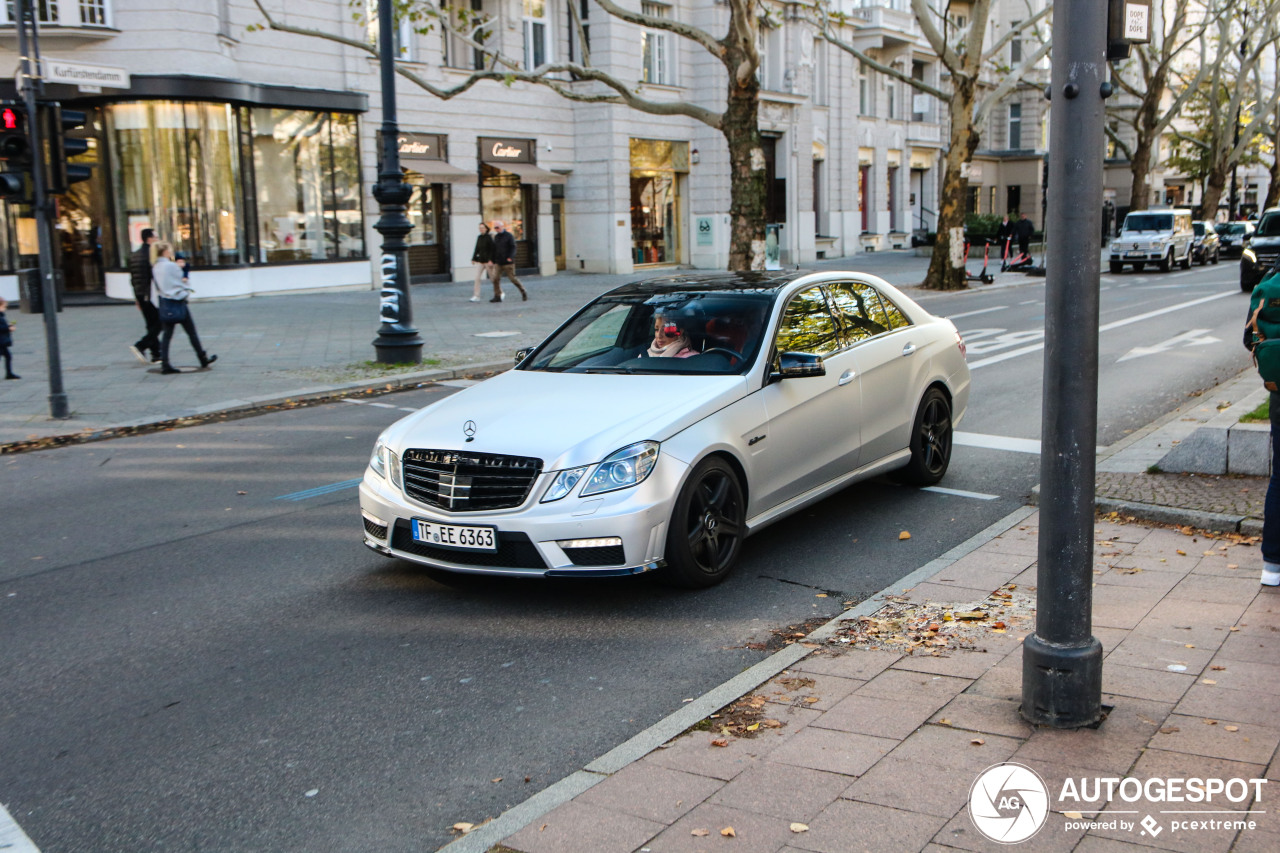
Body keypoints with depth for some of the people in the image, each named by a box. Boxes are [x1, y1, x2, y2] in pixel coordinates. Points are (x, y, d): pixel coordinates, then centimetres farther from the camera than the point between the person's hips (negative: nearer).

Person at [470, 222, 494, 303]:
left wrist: (491, 260, -20)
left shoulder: (489, 238, -10)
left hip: (488, 261, -6)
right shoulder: (479, 238, 9)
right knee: (477, 278, -4)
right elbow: (477, 249, 15)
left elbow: (492, 250, -13)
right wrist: (473, 259, 11)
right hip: (480, 261, 6)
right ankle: (476, 296, -4)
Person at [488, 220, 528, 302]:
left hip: (508, 262, -6)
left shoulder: (508, 236, -5)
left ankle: (523, 292, 17)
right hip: (498, 263, 6)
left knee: (513, 278, -1)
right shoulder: (496, 237, 14)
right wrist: (494, 261, 16)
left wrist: (510, 257, -24)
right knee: (495, 278, -6)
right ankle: (497, 296, -2)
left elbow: (513, 247, -11)